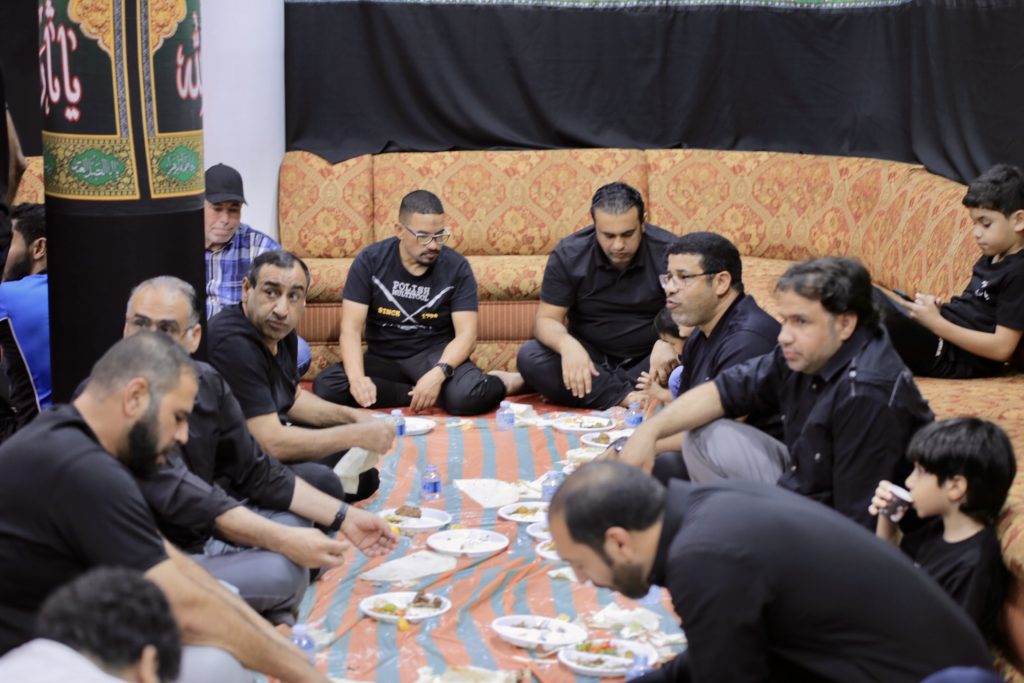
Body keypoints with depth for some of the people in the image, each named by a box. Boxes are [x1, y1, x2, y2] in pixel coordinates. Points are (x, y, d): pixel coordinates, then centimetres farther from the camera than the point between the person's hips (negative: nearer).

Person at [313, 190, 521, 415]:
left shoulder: (456, 266, -8)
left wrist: (438, 374, -33)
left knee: (467, 395, -38)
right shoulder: (370, 260, -7)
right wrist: (357, 378, -32)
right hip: (383, 358, 3)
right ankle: (429, 393, -18)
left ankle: (503, 382, -3)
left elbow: (466, 334, -13)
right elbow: (351, 329, -12)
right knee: (325, 387, -28)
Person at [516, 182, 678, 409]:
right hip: (591, 358, 1)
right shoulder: (568, 254, -7)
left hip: (648, 359, -1)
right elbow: (546, 319, -9)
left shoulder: (667, 251, -11)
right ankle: (628, 397, -32)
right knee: (529, 356, -26)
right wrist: (567, 345, -33)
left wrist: (669, 342, -36)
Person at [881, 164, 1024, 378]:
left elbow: (1002, 348, -19)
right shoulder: (990, 258, 15)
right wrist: (934, 307, -2)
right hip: (943, 334, 10)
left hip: (955, 358, -10)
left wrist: (937, 323, -21)